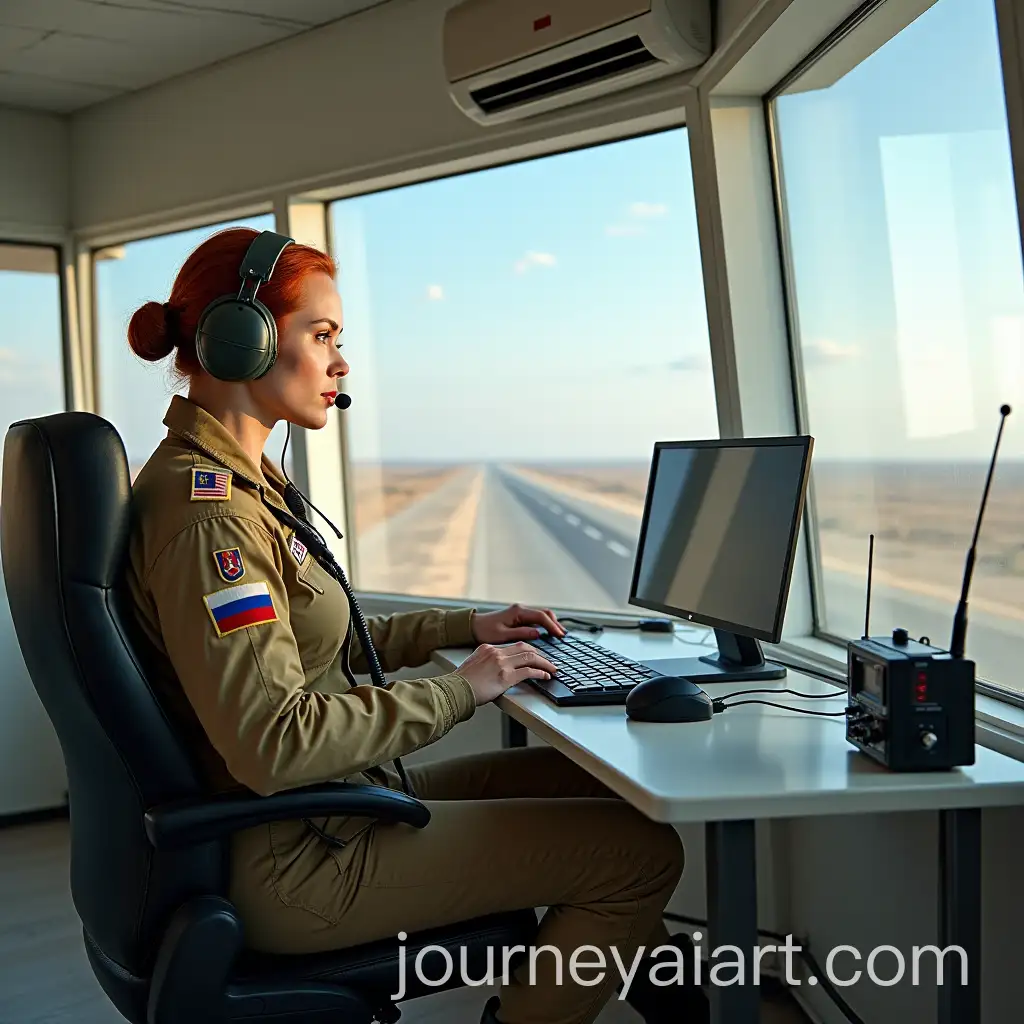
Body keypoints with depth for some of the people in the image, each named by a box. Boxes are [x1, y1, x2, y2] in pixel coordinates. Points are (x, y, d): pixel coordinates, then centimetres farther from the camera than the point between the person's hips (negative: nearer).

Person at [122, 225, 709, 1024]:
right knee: (643, 851, -10)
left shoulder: (235, 480, 11)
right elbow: (271, 743, -28)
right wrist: (458, 692, -19)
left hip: (332, 806, 10)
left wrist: (463, 626, 12)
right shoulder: (208, 513, -23)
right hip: (299, 862, -10)